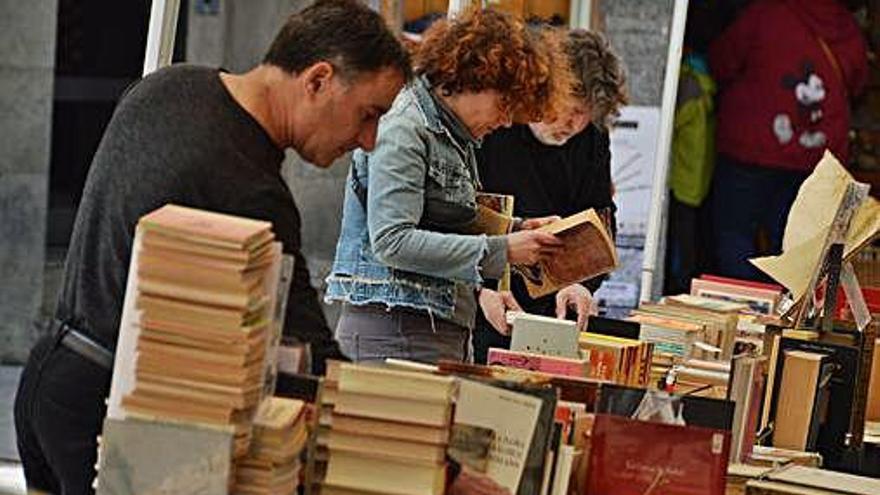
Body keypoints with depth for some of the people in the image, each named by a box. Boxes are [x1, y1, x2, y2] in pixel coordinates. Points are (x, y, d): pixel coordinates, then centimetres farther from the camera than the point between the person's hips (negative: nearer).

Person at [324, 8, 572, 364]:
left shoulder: (456, 137, 17)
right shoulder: (403, 129, -11)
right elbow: (391, 242, -19)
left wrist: (478, 291, 7)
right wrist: (500, 251, -18)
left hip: (443, 330, 9)